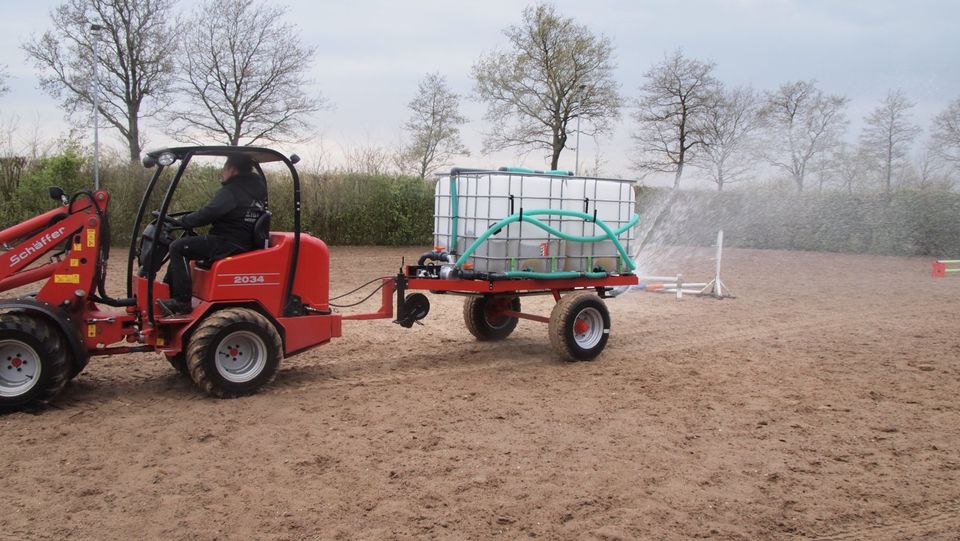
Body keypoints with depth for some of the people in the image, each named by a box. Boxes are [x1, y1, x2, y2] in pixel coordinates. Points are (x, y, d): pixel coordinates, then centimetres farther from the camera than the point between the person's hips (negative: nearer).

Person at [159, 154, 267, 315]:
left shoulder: (231, 191, -15)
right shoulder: (256, 188, 13)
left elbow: (208, 214, -20)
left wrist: (183, 220, -4)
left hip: (228, 245, -11)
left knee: (178, 248, -14)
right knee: (183, 245, 21)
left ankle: (182, 301, -14)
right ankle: (169, 292, 22)